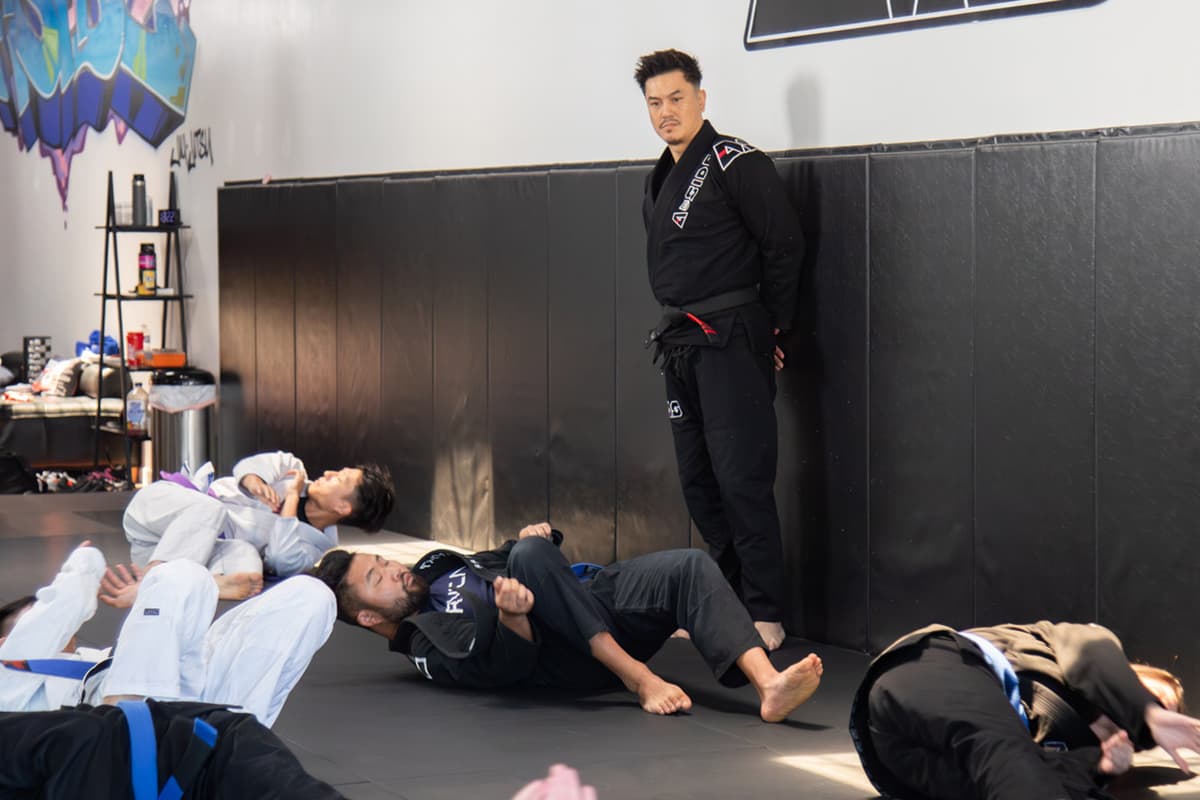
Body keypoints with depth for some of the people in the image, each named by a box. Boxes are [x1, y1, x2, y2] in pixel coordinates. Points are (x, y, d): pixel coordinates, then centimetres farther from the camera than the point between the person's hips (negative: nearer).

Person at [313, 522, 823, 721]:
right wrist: (510, 614, -39)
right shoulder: (427, 647, -5)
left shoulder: (435, 568, 23)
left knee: (689, 568, -20)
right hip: (574, 662, -8)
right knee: (529, 555, -32)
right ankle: (640, 680, -32)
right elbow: (504, 667, -19)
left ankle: (768, 686, -41)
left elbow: (499, 564, 29)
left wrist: (534, 539, 5)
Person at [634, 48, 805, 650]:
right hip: (680, 345, 9)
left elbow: (784, 245, -11)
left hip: (730, 343, -9)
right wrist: (676, 331, 13)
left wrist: (772, 328, -5)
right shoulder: (660, 181, 16)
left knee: (741, 478, -11)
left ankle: (766, 616, -8)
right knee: (698, 481, 11)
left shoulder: (734, 164, -10)